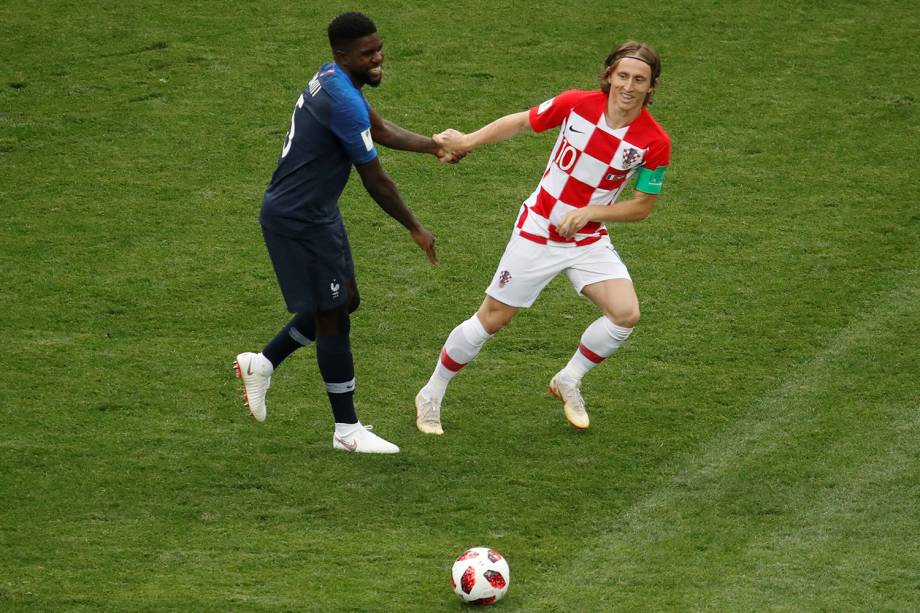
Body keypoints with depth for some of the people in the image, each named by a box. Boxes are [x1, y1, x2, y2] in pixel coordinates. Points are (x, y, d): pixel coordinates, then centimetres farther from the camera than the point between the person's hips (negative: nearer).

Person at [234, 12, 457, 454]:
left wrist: (432, 146, 10)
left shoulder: (333, 80, 5)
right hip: (300, 219, -10)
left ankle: (262, 364, 28)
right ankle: (348, 431, 6)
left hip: (315, 212, 10)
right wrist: (415, 229, -8)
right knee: (331, 316, -2)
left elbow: (380, 130, 22)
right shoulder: (344, 101, -25)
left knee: (344, 301, 17)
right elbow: (375, 181, -19)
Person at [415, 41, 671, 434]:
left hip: (588, 239, 1)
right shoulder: (576, 104, -14)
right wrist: (468, 141, -5)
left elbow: (642, 206, -6)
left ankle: (569, 380, 8)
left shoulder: (655, 142, -14)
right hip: (536, 232, -1)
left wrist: (587, 213, -18)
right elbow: (521, 122, 2)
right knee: (493, 318, 2)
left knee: (626, 313, -18)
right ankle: (431, 395, 22)